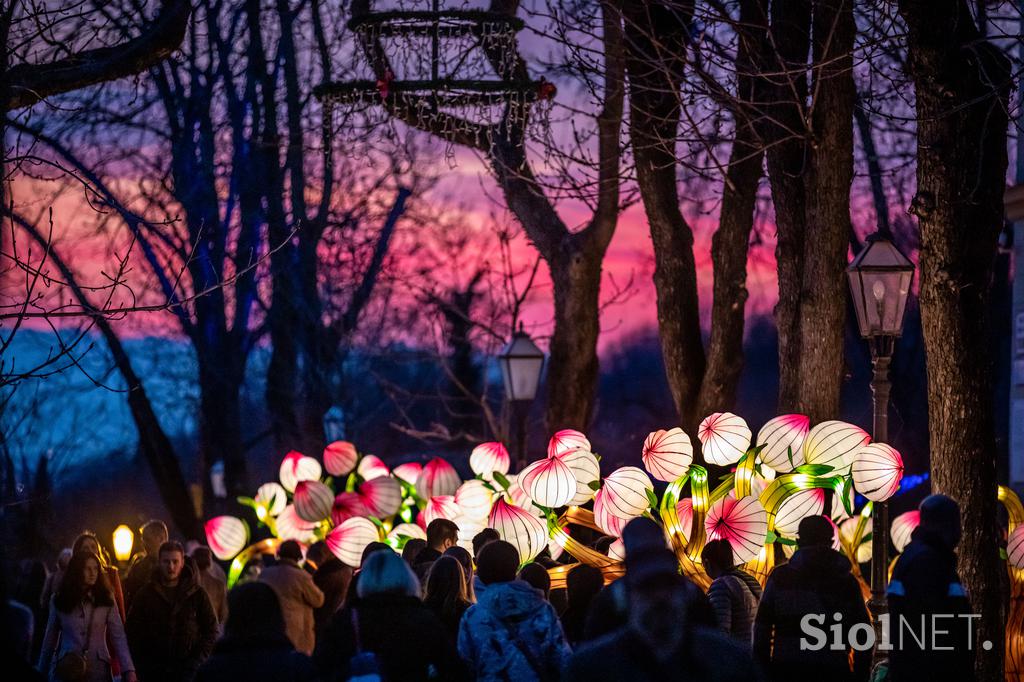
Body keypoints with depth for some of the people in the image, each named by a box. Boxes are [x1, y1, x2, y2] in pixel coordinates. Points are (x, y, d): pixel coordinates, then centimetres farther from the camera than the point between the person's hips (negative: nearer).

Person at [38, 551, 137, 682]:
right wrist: (42, 671, 9)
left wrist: (129, 671, -15)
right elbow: (50, 638, 7)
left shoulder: (106, 600, 0)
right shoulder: (59, 600, 2)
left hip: (98, 669, 0)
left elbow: (118, 637, -5)